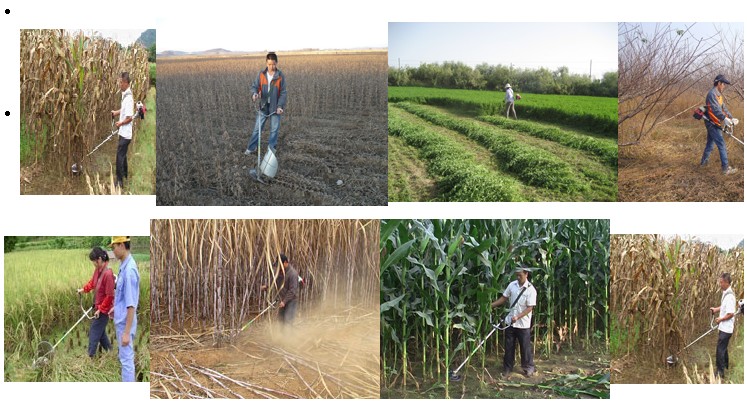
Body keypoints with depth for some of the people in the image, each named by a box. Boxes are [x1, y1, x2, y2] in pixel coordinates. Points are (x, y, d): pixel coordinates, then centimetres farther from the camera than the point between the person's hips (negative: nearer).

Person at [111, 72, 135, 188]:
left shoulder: (128, 97, -23)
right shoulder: (125, 95, 7)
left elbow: (129, 117, -23)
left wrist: (120, 123, -12)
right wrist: (116, 112, 7)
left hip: (125, 133, -10)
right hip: (123, 132, 10)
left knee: (120, 155, -5)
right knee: (123, 155, 20)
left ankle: (119, 181, 1)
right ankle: (125, 175, 33)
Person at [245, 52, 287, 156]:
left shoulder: (280, 76, -9)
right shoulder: (261, 74, -4)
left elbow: (283, 93, -8)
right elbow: (255, 86, -2)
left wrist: (280, 106, -18)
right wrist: (254, 93, -26)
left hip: (275, 107, -2)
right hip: (263, 106, 2)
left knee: (274, 129, 7)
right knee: (257, 128, 6)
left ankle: (272, 149, 18)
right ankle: (251, 148, 16)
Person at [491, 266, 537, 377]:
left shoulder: (530, 290, -14)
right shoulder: (512, 285, 0)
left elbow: (530, 308, -16)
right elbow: (504, 298, 8)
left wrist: (518, 317, -26)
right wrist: (491, 305, 0)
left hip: (523, 324, -4)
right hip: (510, 322, 4)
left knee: (525, 346, 5)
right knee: (509, 346, 10)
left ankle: (529, 368, 21)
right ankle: (507, 368, 21)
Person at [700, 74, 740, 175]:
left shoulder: (718, 94, 15)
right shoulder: (712, 93, -18)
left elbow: (723, 108, 12)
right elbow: (715, 109, -30)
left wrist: (731, 118, 0)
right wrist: (724, 118, -42)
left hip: (713, 124, 10)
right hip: (712, 123, -10)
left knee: (710, 143, 20)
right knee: (721, 145, -11)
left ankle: (704, 161, 34)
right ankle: (725, 168, -12)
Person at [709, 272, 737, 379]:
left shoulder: (729, 296, -25)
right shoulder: (725, 293, 6)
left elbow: (731, 313, -25)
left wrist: (721, 319, -14)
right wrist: (716, 309, 5)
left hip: (726, 328, -10)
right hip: (724, 327, 10)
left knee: (720, 349, -5)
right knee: (723, 348, 23)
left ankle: (720, 372, 2)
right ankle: (725, 366, 39)